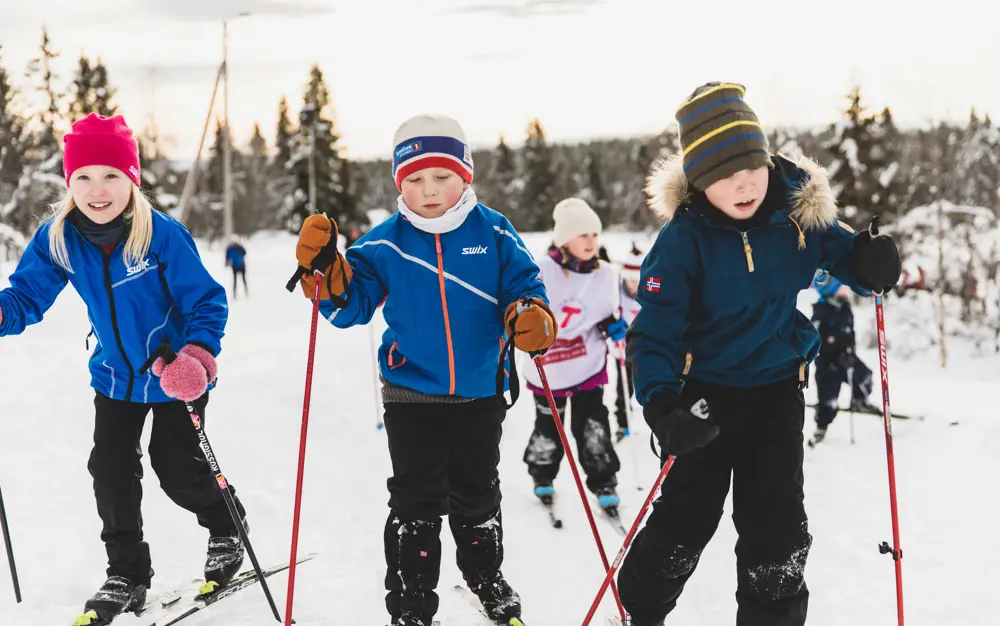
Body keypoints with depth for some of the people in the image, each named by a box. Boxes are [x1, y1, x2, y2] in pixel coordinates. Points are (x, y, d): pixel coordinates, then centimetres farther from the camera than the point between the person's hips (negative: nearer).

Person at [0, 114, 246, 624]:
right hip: (115, 376, 4)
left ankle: (227, 529, 36)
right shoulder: (57, 237, -13)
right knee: (110, 469, 6)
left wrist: (199, 356, -36)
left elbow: (207, 302, -20)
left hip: (176, 375, -4)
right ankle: (126, 574, 23)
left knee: (178, 471, 5)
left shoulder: (163, 235, -26)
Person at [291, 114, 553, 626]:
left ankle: (486, 576, 41)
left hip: (480, 394, 1)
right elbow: (351, 305, -3)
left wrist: (533, 319, -25)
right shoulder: (385, 243, -5)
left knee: (477, 496, 18)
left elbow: (524, 286, -3)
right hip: (410, 397, -1)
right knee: (415, 502, 3)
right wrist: (324, 269, -23)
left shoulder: (494, 234, -5)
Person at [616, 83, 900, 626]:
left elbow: (839, 250, 6)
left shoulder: (801, 211, -11)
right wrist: (660, 402, -39)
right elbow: (655, 324, -24)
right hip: (704, 394, -2)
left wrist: (869, 263, -19)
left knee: (777, 527, 3)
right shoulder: (684, 235, -20)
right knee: (685, 518, 6)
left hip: (777, 391, 2)